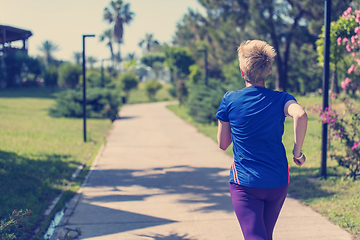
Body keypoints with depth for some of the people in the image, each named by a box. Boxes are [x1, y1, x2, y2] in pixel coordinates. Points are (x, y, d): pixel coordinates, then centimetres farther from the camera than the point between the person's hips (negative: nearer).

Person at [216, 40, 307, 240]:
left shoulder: (230, 100, -3)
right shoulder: (281, 99, -3)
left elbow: (223, 144, 5)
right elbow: (301, 115, -26)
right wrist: (298, 151, -14)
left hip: (244, 184, -2)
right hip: (278, 182, 3)